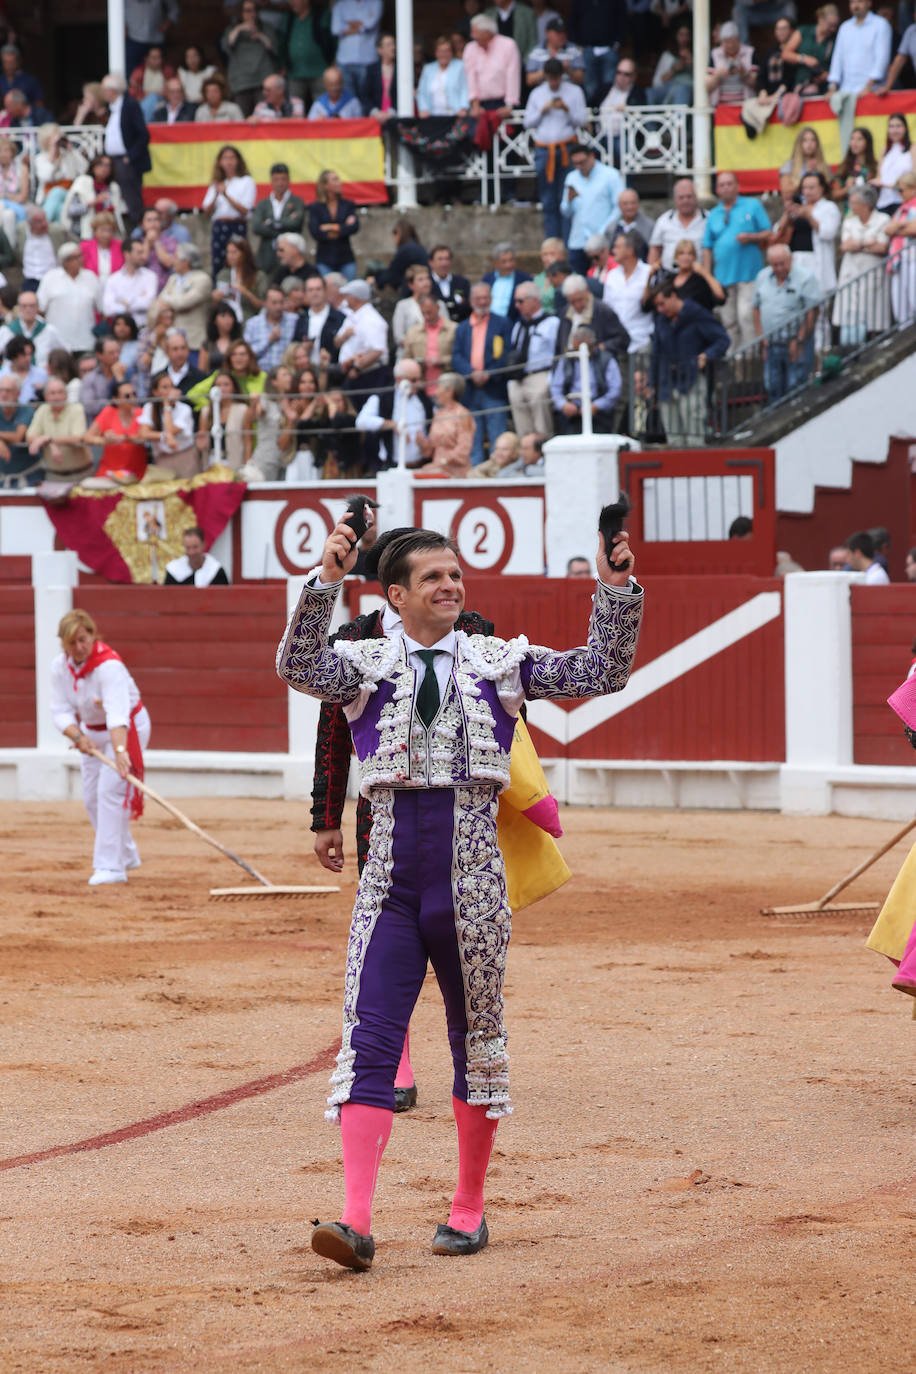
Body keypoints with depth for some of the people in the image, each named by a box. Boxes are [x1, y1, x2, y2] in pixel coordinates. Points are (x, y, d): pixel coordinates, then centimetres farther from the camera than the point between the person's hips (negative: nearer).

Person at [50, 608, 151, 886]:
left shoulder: (109, 666, -33)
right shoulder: (60, 667, -12)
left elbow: (117, 714, -45)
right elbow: (60, 711, -14)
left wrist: (120, 750, -59)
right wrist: (78, 736, -33)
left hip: (127, 729, -7)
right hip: (91, 732, 7)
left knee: (110, 791, -20)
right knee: (92, 798, 10)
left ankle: (111, 866, -20)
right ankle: (126, 856, 28)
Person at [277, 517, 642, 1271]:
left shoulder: (502, 663, 9)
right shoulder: (367, 663, 5)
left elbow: (602, 673, 4)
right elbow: (299, 667, -14)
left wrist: (617, 590, -8)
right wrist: (327, 581, -27)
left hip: (471, 882, 1)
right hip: (389, 883, -1)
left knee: (478, 1041, 9)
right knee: (370, 1044, -9)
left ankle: (469, 1210, 22)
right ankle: (357, 1220, -15)